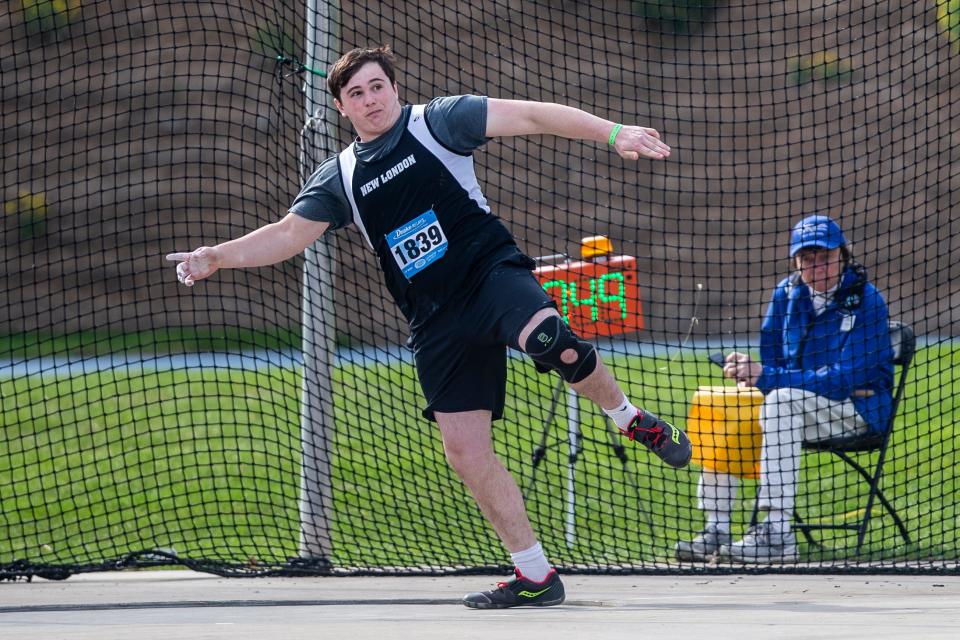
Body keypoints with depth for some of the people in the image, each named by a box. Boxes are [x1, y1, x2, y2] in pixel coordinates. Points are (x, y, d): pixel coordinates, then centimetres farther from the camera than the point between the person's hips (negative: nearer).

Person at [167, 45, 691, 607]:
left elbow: (531, 116, -7)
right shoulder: (341, 177, 15)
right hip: (437, 323, 5)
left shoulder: (436, 121, 1)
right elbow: (288, 234, 14)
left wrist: (614, 133, -17)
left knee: (548, 339, -38)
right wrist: (215, 257, 0)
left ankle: (631, 418, -10)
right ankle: (535, 577, 8)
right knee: (465, 450, -3)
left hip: (490, 272, -5)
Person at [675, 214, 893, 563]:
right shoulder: (786, 295, 4)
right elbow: (772, 363, 9)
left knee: (781, 400, -34)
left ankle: (777, 534, -42)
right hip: (797, 400, 7)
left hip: (858, 409, -7)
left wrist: (767, 377, -29)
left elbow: (845, 378, -24)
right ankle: (717, 529, -17)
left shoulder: (866, 301, -16)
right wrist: (750, 370, -17)